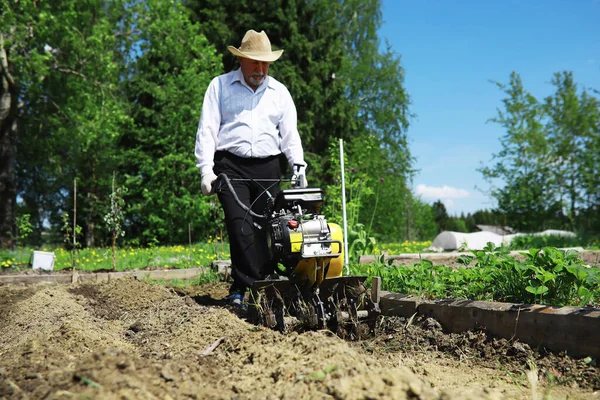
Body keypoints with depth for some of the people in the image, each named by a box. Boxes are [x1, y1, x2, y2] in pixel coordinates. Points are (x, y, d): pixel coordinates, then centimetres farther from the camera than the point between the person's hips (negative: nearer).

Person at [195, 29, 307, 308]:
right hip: (231, 166, -3)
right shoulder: (220, 86, 8)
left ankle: (241, 289, 6)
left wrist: (298, 165, -2)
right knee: (240, 227, -15)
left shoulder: (279, 92, 16)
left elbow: (289, 133, 14)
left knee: (266, 230, -2)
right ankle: (247, 287, -10)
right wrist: (206, 169, -7)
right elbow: (207, 130, 3)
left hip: (268, 169, 3)